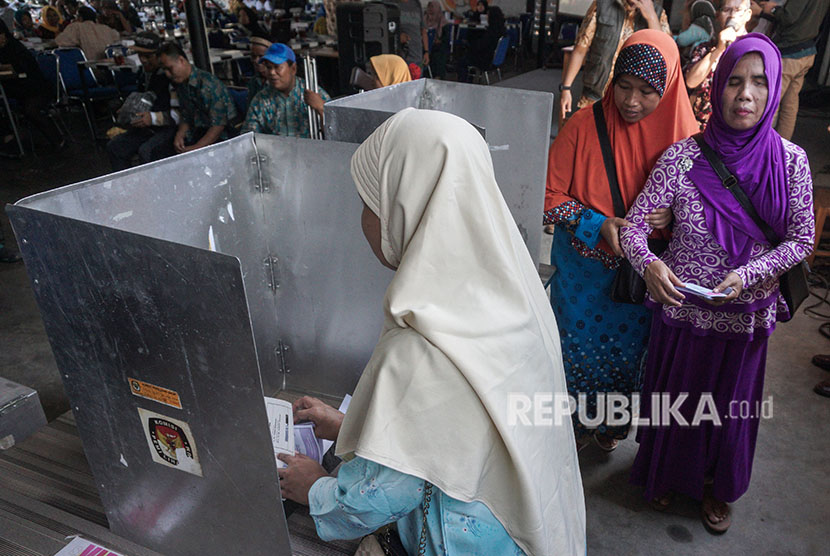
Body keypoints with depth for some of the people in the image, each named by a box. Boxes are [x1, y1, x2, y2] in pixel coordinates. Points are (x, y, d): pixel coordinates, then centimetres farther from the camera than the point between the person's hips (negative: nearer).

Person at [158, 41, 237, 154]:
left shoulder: (208, 83, -18)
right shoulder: (180, 84, 10)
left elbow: (219, 124, -21)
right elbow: (186, 117, 18)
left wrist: (196, 148, -23)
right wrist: (179, 135, -4)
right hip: (197, 134, 7)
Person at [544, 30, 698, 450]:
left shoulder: (684, 135, -11)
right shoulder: (584, 126, -16)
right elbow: (551, 198, -11)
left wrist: (671, 216, -22)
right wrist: (599, 225, -25)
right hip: (583, 268, -1)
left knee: (627, 349, 20)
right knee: (579, 345, 16)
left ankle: (612, 424, 48)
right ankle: (577, 421, 45)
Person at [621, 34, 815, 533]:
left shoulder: (791, 160, -10)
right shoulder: (682, 158, -16)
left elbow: (802, 239, -3)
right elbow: (634, 225, -14)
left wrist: (748, 273, -18)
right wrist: (649, 263, -35)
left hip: (747, 312, 2)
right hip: (683, 305, -1)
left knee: (731, 403, 21)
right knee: (674, 394, 18)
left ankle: (717, 486, 50)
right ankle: (666, 473, 49)